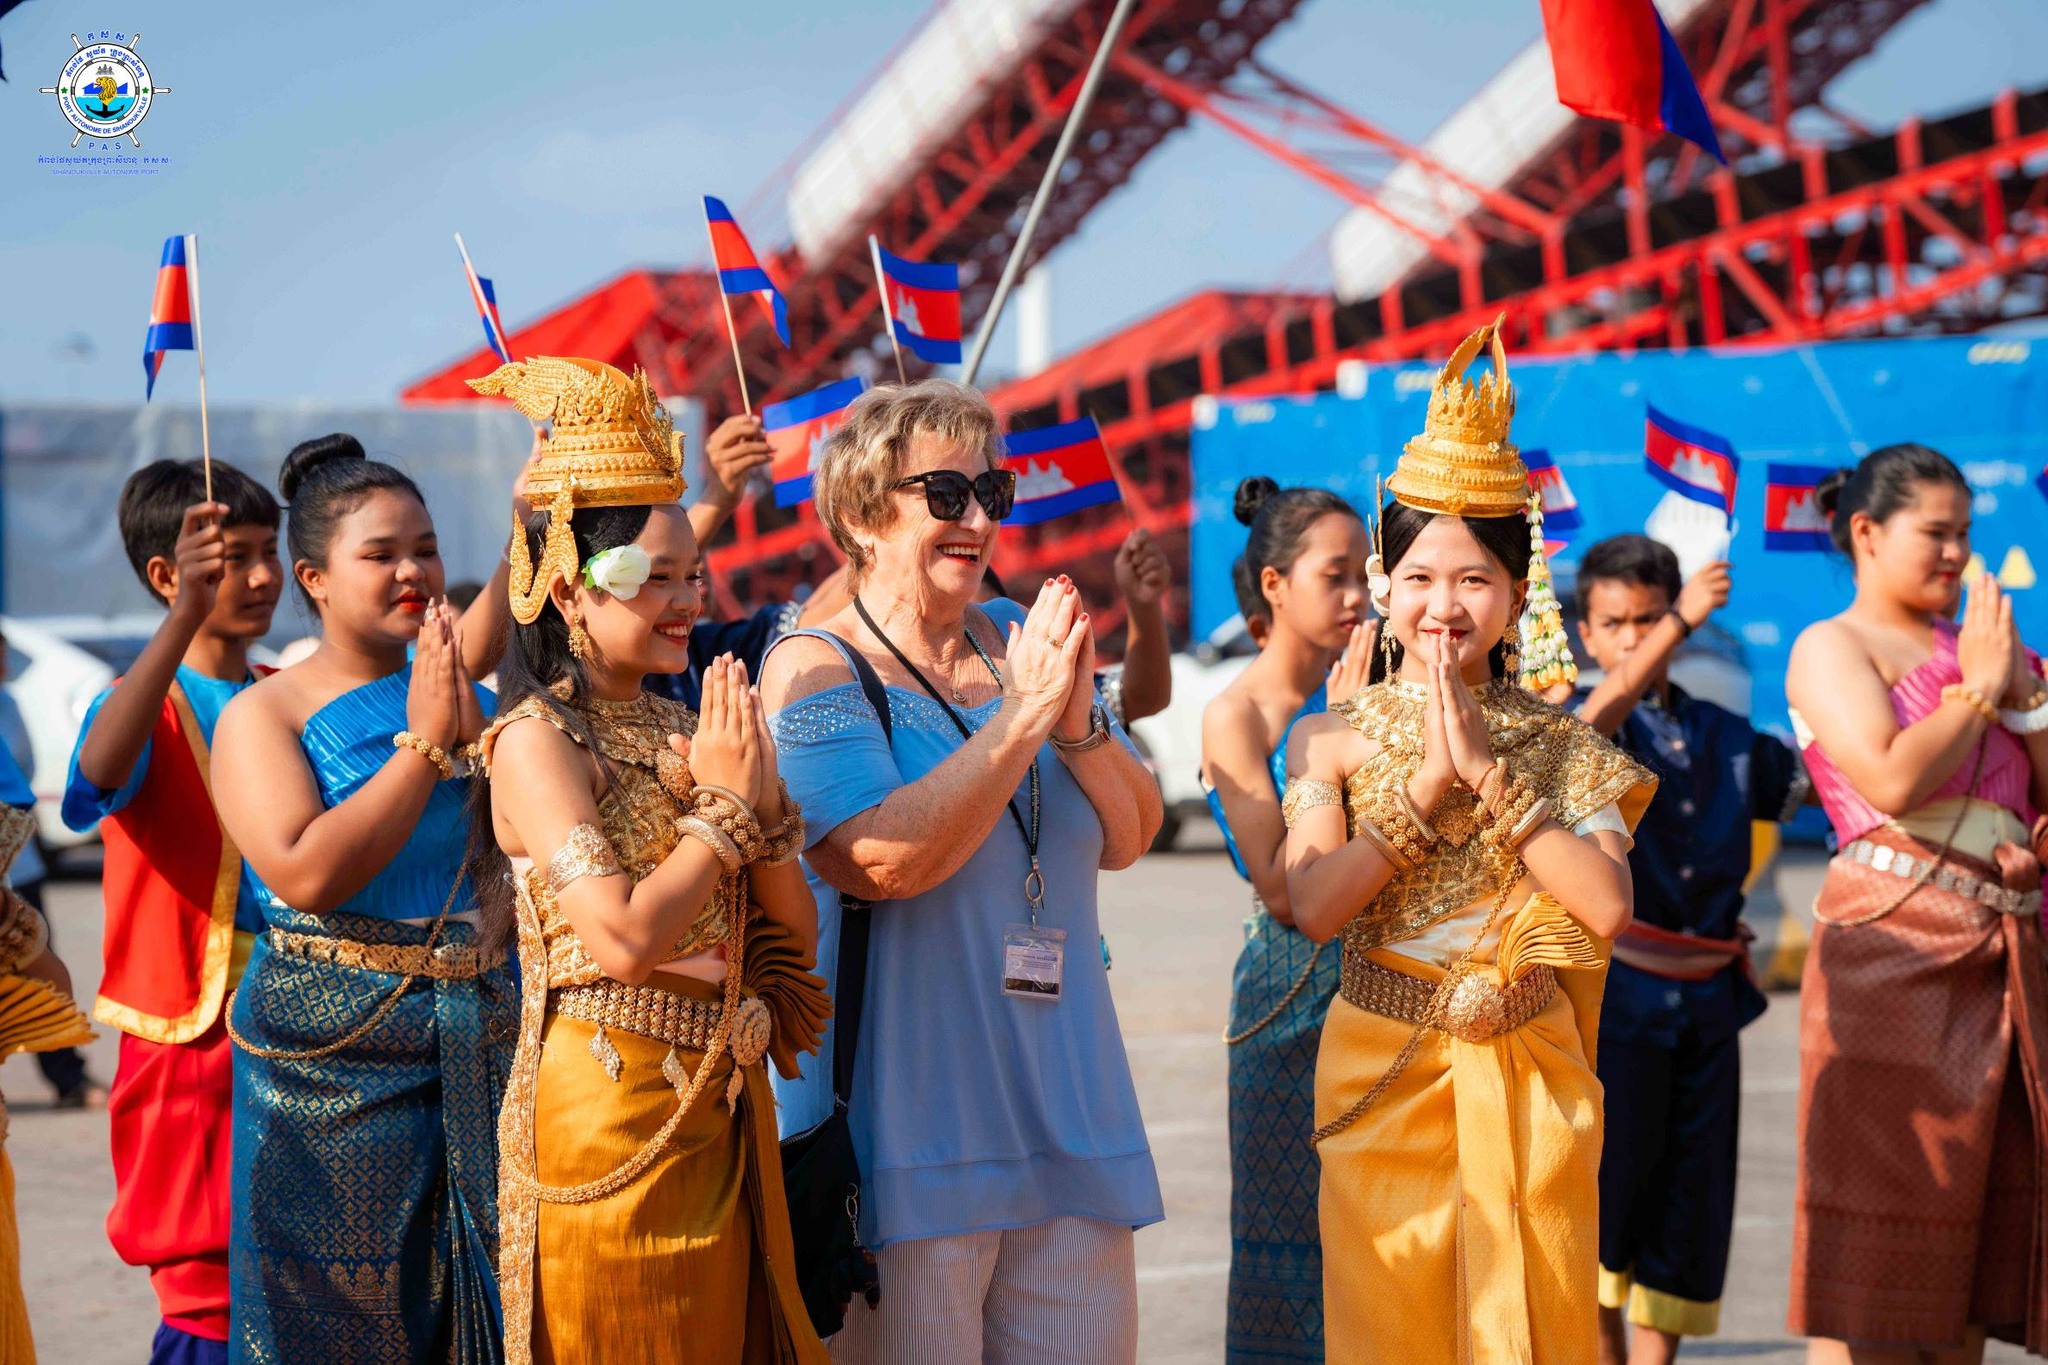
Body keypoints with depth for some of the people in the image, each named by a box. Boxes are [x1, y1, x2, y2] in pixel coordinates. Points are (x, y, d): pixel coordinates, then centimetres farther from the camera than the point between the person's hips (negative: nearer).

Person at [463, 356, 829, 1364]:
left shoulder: (685, 732, 11)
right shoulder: (536, 740, -11)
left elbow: (795, 928, 10)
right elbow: (623, 937, -23)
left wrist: (762, 795, -6)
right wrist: (728, 808, -12)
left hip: (722, 1116, 7)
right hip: (606, 1116, -7)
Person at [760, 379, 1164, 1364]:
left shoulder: (1018, 640, 11)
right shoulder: (813, 671, -5)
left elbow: (1130, 837, 7)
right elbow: (884, 858, -20)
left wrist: (1077, 721, -11)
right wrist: (1021, 717, -19)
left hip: (1066, 1131, 5)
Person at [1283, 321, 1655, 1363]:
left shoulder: (1563, 747, 2)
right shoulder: (1334, 738, 1)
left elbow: (1607, 905, -12)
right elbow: (1315, 906, -12)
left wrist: (1490, 774, -15)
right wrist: (1427, 780, -15)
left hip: (1529, 1071, 1)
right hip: (1383, 1067, 0)